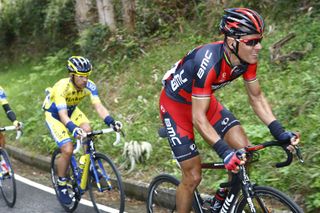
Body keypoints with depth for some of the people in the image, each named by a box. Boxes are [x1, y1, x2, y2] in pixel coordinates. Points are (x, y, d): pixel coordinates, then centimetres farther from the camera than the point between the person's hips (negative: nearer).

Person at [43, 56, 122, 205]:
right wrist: (74, 129, -61)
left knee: (87, 130, -26)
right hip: (54, 114, -4)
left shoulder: (90, 86, -22)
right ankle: (61, 186, 2)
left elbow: (98, 106, -29)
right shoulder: (62, 87, -35)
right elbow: (62, 115, -43)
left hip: (71, 110, 4)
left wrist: (111, 122, -45)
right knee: (68, 150, -18)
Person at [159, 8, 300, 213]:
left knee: (244, 152, -9)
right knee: (193, 176, -7)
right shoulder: (209, 62, -38)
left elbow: (256, 98, -4)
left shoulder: (247, 58, -17)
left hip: (205, 99, 6)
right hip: (176, 103, -6)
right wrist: (224, 151, -44)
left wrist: (279, 132, -14)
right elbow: (198, 118, -35)